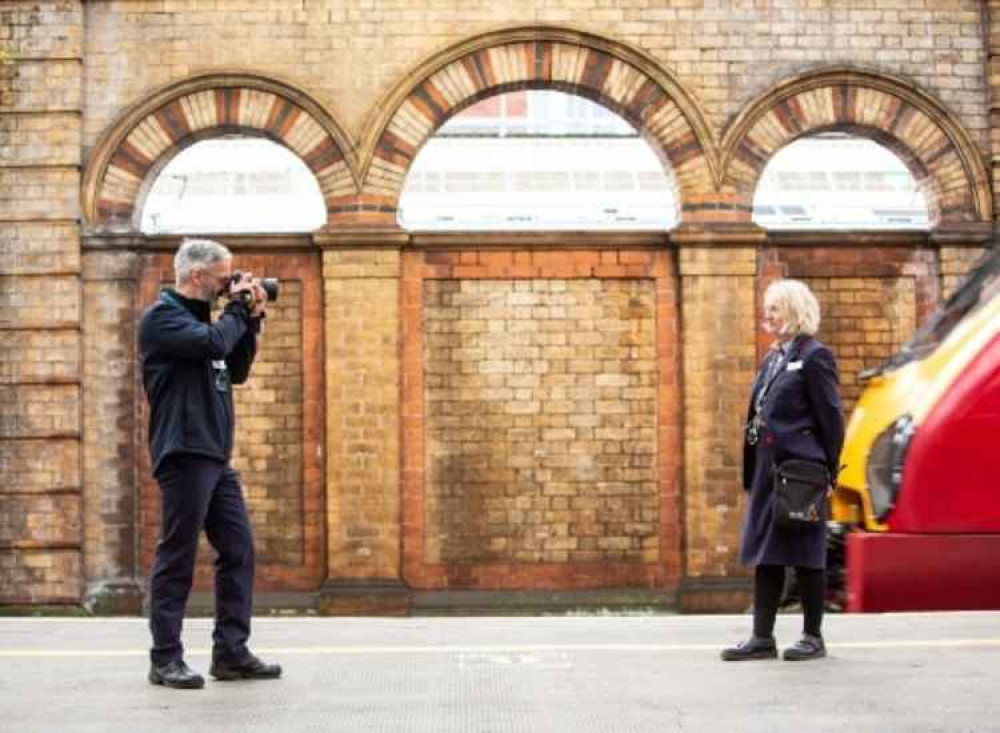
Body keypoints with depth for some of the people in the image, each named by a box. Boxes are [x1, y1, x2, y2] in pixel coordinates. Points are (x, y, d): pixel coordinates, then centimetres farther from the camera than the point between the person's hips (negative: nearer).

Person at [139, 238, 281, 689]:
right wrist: (238, 309, -6)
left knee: (239, 551, 6)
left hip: (216, 457, 9)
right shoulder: (162, 316, -7)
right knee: (177, 558, -5)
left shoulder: (200, 316, 20)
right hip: (184, 454, -9)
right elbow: (213, 344, -22)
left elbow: (237, 372, 22)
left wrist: (251, 321, 12)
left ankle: (231, 653, 10)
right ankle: (165, 660, 1)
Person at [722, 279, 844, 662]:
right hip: (767, 471, 8)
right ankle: (762, 638, 12)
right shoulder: (771, 359, 16)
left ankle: (813, 637, 10)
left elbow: (830, 419, -10)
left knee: (805, 555, 1)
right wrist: (751, 473, 13)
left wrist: (827, 473, -11)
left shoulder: (814, 356, -8)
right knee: (766, 555, 8)